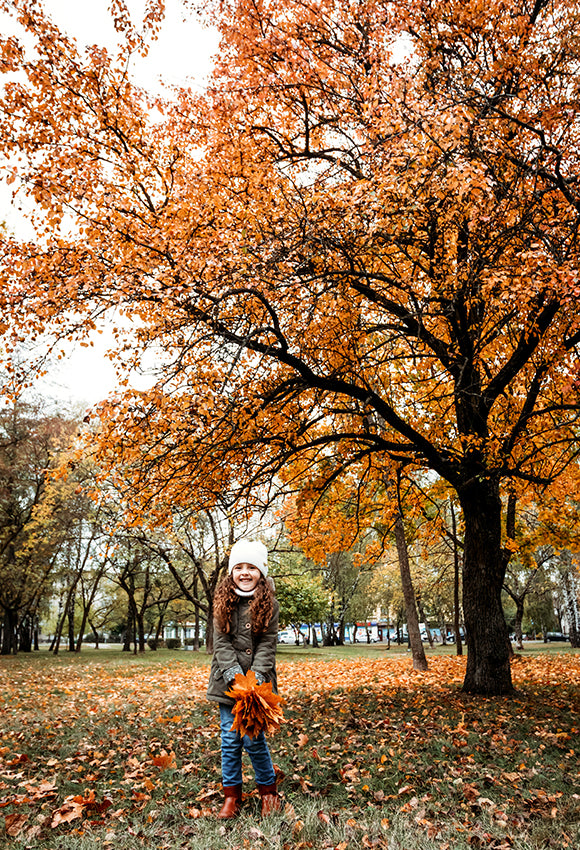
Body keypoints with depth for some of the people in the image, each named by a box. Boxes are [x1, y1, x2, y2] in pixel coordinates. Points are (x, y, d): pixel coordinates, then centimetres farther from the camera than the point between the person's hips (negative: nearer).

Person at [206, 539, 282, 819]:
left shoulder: (269, 604, -4)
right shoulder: (223, 602, -1)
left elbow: (268, 643, -6)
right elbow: (221, 642, -4)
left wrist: (256, 675, -18)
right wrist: (233, 673, -16)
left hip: (258, 682, -2)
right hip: (228, 681, 2)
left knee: (254, 738, 0)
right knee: (230, 740, 7)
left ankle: (268, 790, 24)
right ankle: (232, 795, 26)